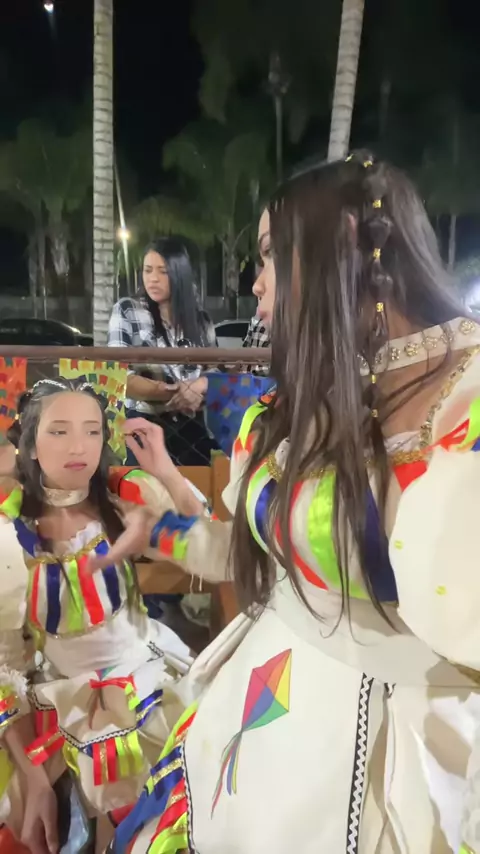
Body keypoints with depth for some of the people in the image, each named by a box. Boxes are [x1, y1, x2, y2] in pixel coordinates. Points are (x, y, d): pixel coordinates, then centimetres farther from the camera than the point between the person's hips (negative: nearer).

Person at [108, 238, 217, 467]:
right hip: (146, 426, -3)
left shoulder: (200, 318, 9)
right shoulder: (126, 311, -1)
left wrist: (197, 387, -15)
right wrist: (173, 392, -17)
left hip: (192, 426, 3)